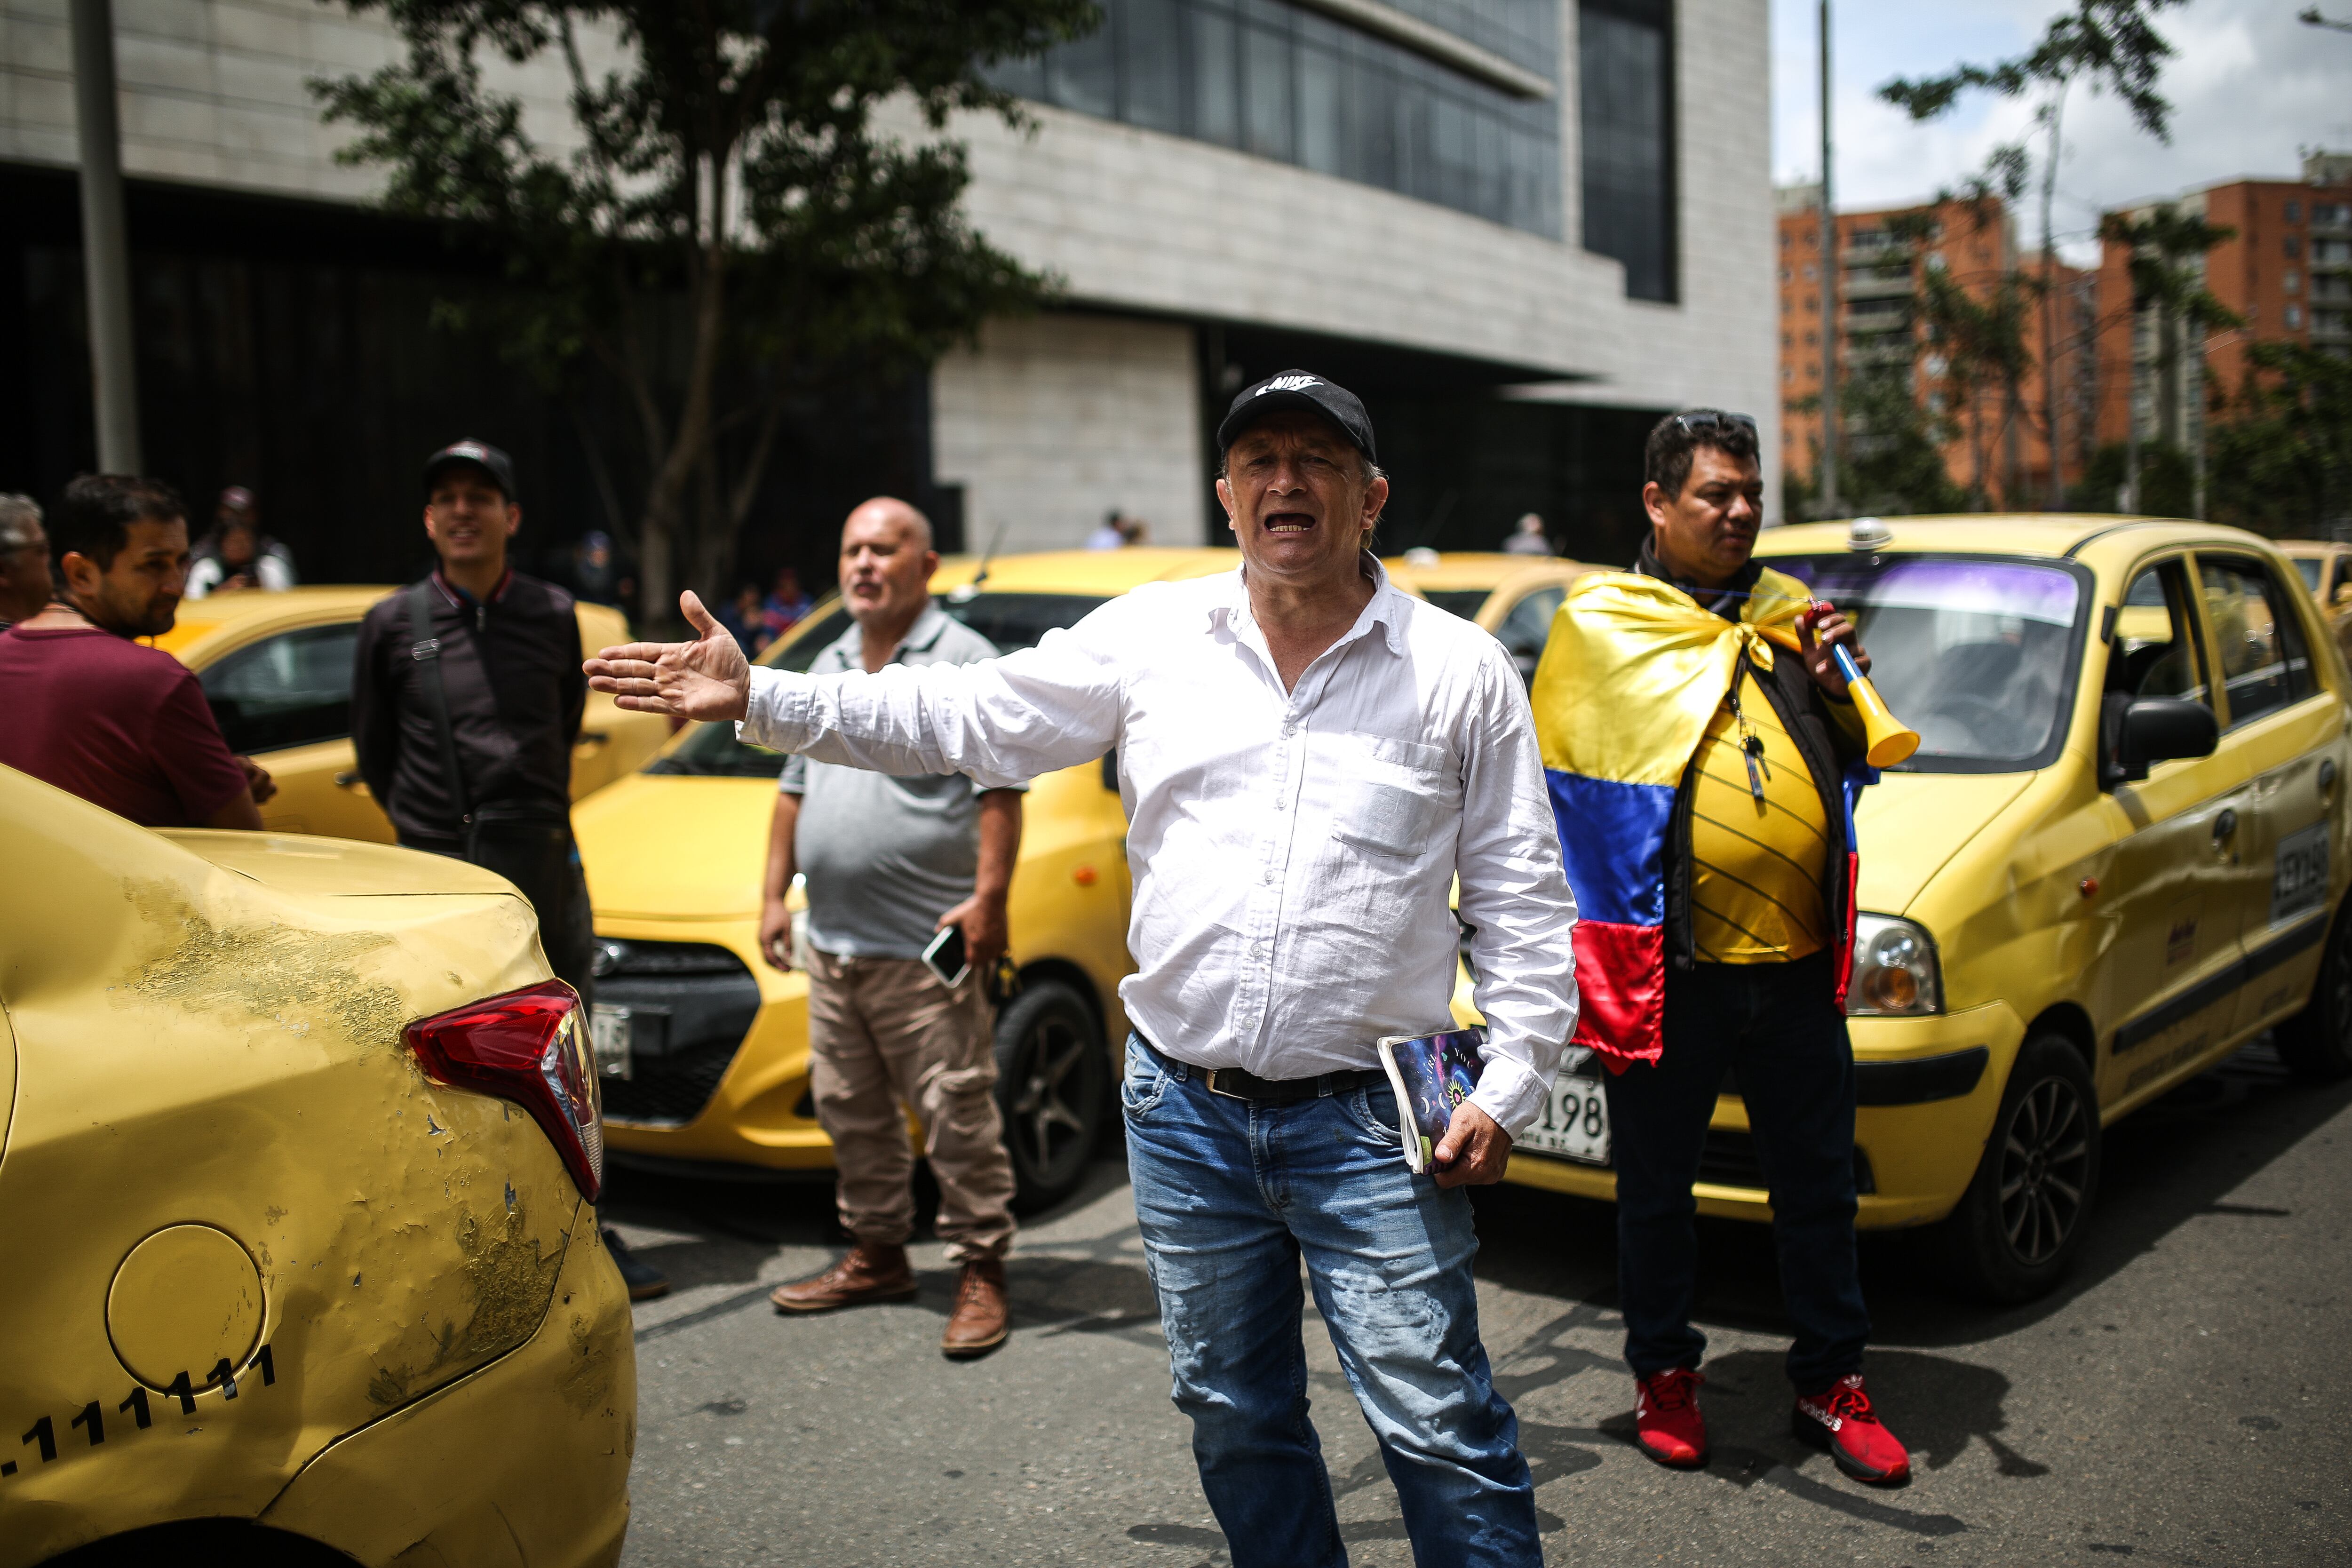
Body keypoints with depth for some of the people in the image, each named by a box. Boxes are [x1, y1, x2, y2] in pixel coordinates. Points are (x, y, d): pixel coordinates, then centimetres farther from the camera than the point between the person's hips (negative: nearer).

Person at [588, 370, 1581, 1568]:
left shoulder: (1459, 671, 0)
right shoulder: (1152, 637, 4)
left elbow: (1523, 901, 1)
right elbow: (962, 717, 4)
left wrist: (1507, 1090, -6)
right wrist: (758, 698, -4)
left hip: (1365, 1123, -3)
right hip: (1186, 1111, 3)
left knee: (1438, 1424, -2)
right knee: (1234, 1415, 16)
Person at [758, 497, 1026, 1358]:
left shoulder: (965, 661, -4)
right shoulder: (830, 667, 18)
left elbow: (999, 793, -11)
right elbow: (796, 789, 23)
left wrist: (987, 899, -19)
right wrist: (774, 895, 17)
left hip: (929, 944, -7)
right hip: (834, 942, 8)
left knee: (958, 1114, -4)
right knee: (851, 1111, 14)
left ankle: (981, 1272, 6)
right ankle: (876, 1255, 28)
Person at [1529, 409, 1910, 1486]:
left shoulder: (1790, 614, 12)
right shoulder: (1599, 623, -1)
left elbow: (1854, 761, 16)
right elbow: (1569, 785, -2)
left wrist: (1838, 694, -4)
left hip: (1797, 962, 4)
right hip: (1667, 969, -4)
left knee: (1819, 1182, 13)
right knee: (1657, 1184, 11)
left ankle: (1831, 1385, 28)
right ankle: (1664, 1374, 30)